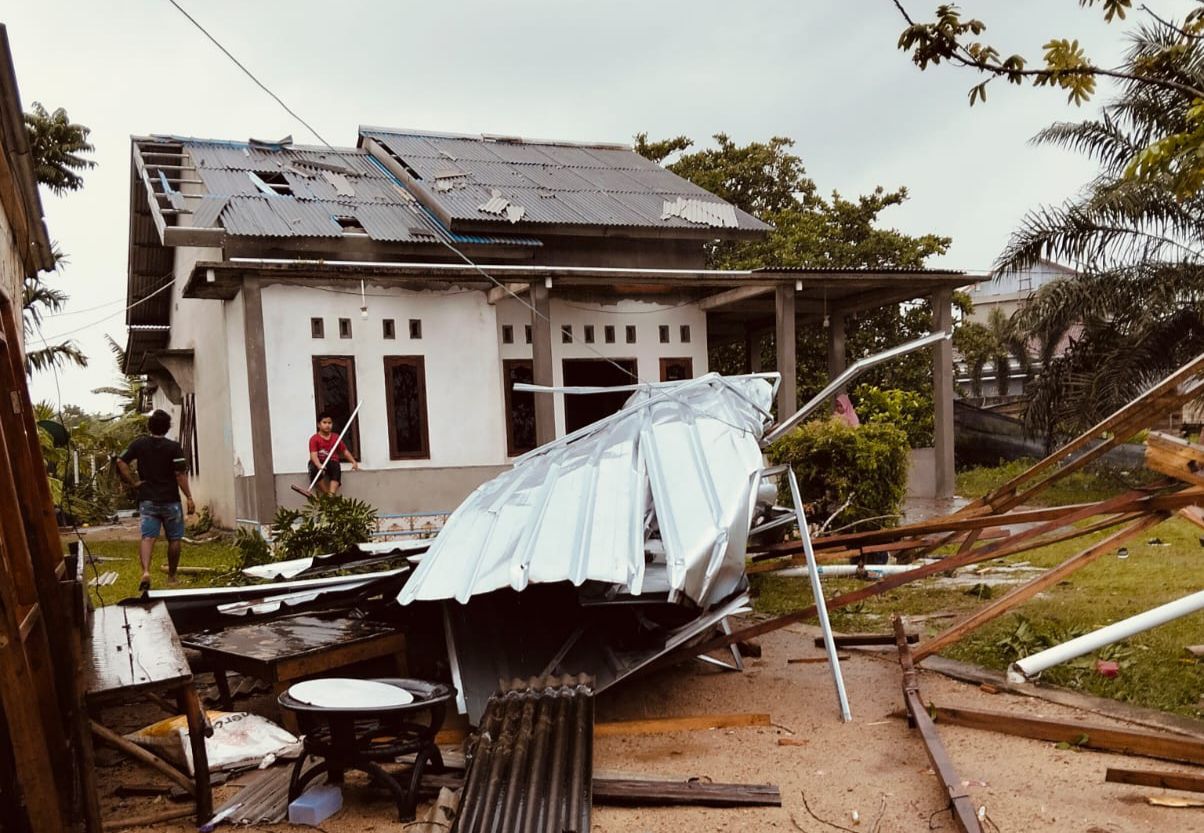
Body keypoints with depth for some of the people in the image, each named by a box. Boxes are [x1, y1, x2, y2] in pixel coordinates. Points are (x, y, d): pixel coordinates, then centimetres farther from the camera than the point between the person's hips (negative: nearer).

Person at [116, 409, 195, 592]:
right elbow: (180, 475, -11)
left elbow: (121, 463, -5)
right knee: (174, 539, 10)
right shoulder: (173, 447, -8)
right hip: (170, 500, -2)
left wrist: (133, 482, 2)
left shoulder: (139, 444, 2)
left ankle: (146, 571, -27)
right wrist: (189, 498, -8)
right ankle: (171, 577, 18)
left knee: (148, 537, -4)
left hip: (147, 500, 2)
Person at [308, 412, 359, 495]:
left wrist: (354, 462, 1)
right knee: (315, 470, -37)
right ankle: (326, 493, -25)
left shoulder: (336, 438, 9)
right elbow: (313, 455, -18)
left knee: (336, 468, -34)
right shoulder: (314, 439, -5)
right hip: (319, 463, -2)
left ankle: (332, 494, -47)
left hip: (332, 462, 2)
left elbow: (345, 451, 14)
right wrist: (319, 466, -37)